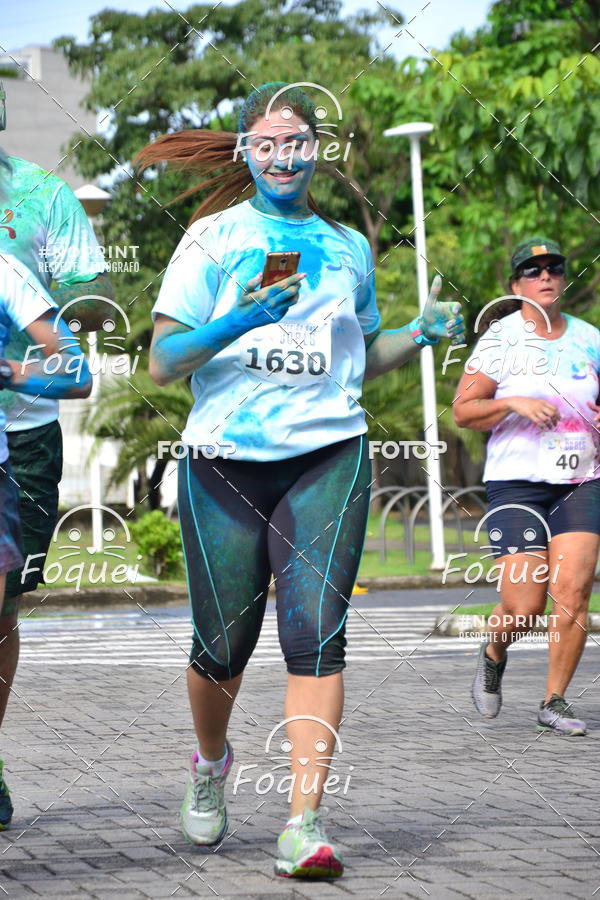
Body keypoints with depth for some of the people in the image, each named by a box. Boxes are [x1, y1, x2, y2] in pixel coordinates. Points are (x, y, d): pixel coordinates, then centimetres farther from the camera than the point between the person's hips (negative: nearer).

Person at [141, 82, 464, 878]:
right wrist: (240, 321, -18)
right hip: (224, 459, -1)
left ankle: (306, 821, -15)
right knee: (223, 645, 4)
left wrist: (420, 334, 8)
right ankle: (211, 764, 35)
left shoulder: (348, 247, 16)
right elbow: (163, 360, -2)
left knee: (316, 633, -14)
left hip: (327, 456, 1)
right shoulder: (212, 238, 5)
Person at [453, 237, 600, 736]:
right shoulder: (501, 338, -1)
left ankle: (554, 702, 2)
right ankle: (494, 654, 26)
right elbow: (463, 410, -3)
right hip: (517, 483, -3)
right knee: (525, 606, -9)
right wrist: (514, 403, -18)